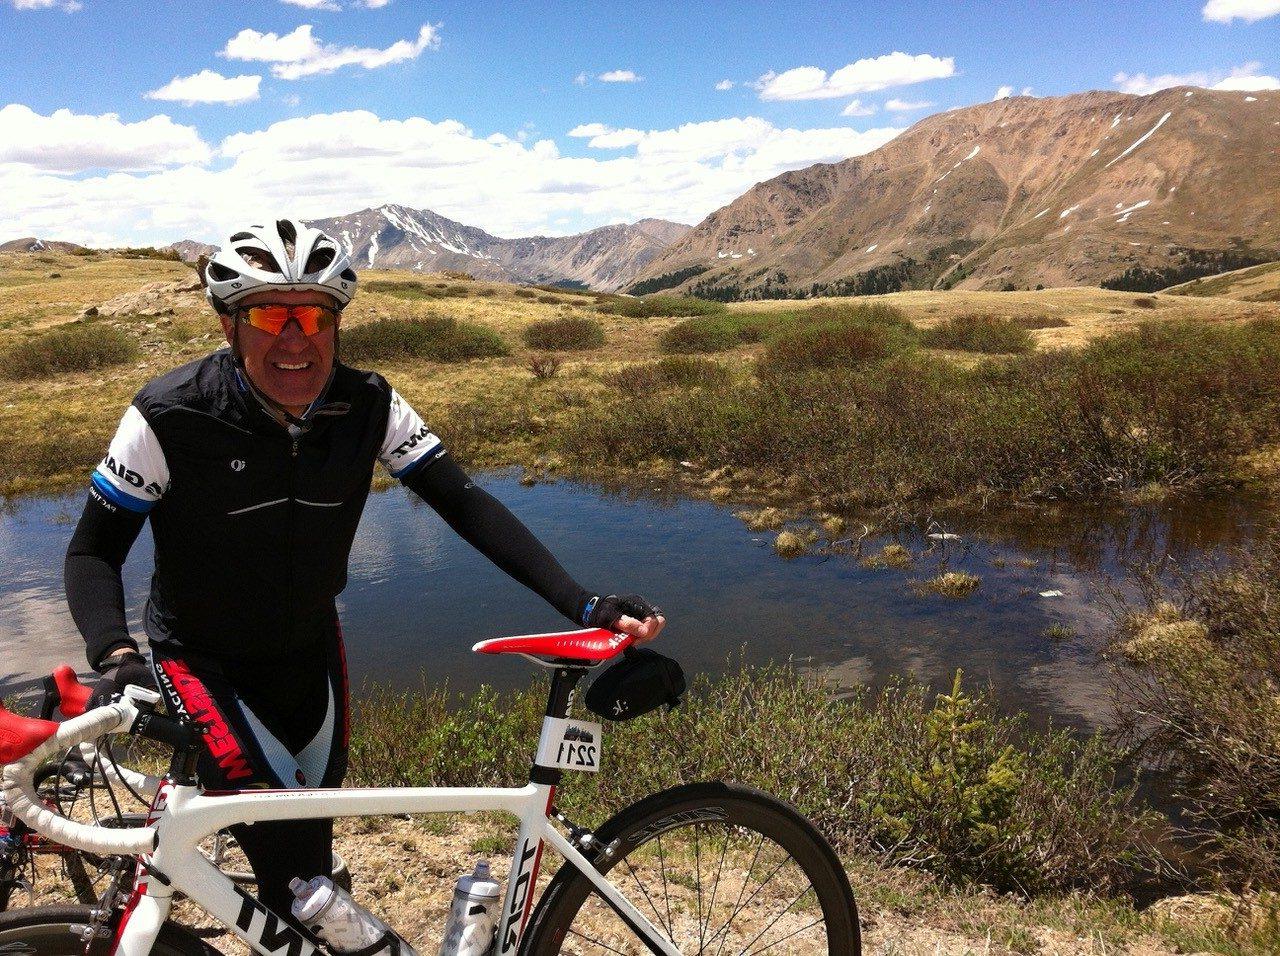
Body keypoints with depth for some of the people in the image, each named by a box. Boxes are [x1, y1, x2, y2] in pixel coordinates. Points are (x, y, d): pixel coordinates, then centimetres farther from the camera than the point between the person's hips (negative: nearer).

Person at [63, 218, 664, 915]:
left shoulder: (368, 407, -18)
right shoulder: (172, 417, -25)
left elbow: (464, 504, -20)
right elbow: (93, 550, -16)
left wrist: (583, 605, -30)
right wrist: (116, 656, -37)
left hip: (309, 649, 3)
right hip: (202, 660, -3)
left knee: (315, 832, 17)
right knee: (289, 852, -20)